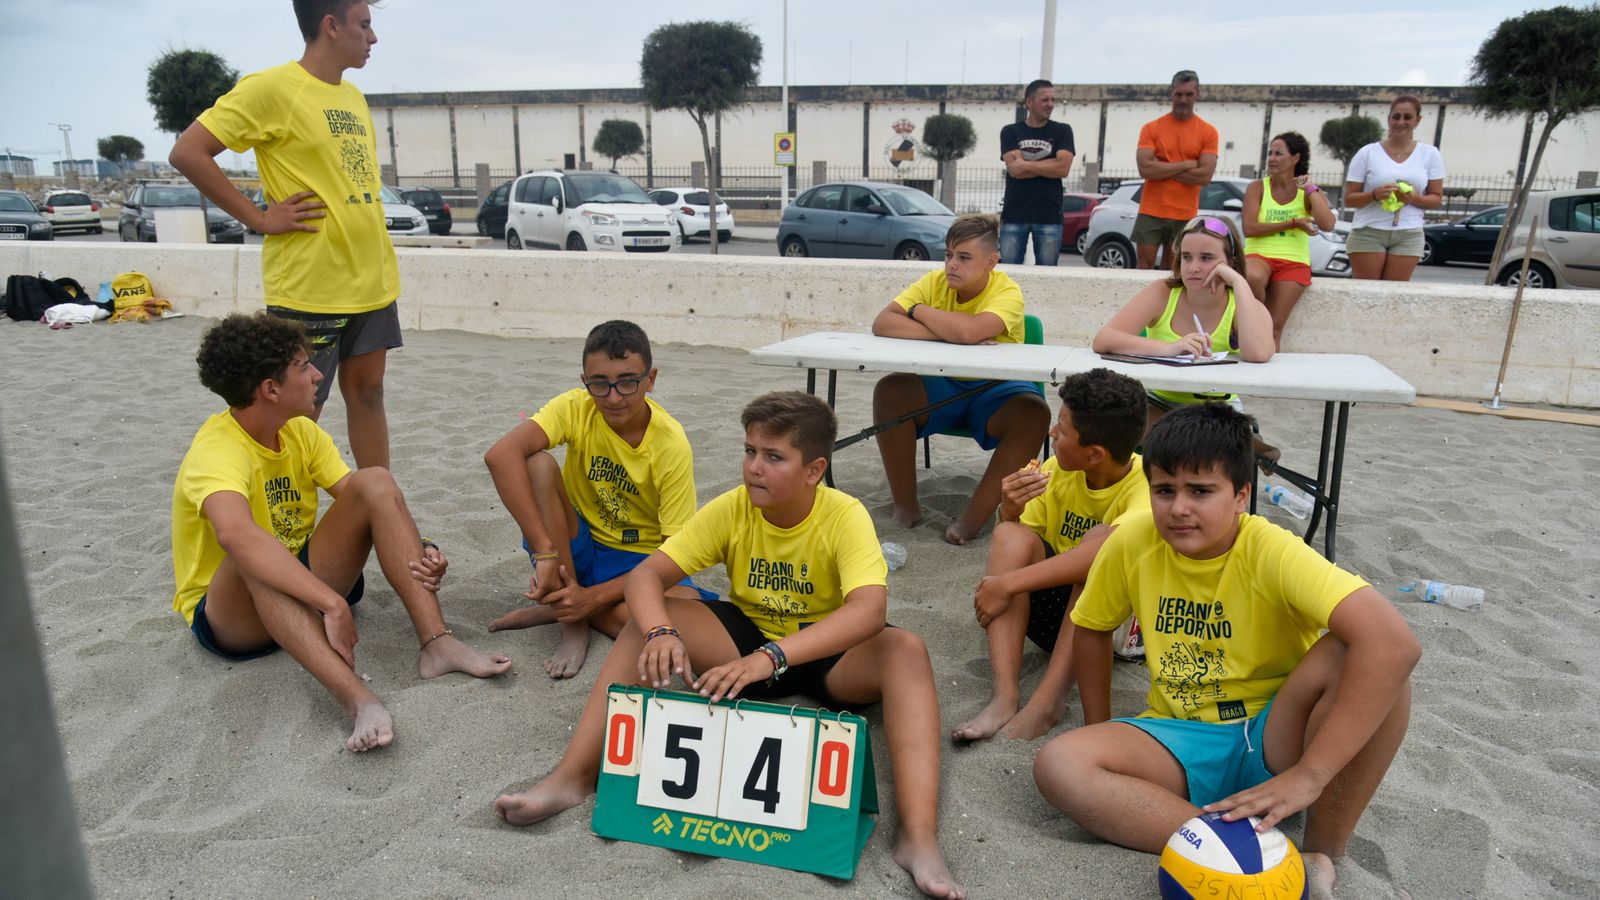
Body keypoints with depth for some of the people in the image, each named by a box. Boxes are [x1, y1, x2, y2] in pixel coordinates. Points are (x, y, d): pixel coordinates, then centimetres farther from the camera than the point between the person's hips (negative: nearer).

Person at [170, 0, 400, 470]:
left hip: (371, 281, 8)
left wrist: (372, 219, 12)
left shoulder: (353, 96, 14)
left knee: (367, 391, 12)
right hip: (308, 286, -7)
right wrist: (260, 217, -14)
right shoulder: (272, 87, -10)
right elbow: (187, 153, -14)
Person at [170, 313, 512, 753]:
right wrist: (332, 603, -52)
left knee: (375, 481, -16)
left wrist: (421, 552, -27)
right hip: (228, 614, -6)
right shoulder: (216, 452, -25)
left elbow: (360, 499, -7)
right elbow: (236, 536, -46)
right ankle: (356, 698, -54)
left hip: (302, 584, 6)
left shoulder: (301, 431, -1)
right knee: (254, 558, -40)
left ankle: (436, 642, -29)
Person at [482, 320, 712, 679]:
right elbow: (500, 455, -34)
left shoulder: (672, 446, -19)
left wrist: (594, 597, -28)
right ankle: (572, 616, -18)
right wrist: (544, 554, -39)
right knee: (538, 465, -27)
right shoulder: (576, 407, -17)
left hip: (638, 561, -1)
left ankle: (557, 607, -10)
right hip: (574, 545, 1)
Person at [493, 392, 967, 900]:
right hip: (747, 637, 3)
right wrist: (660, 633, -41)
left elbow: (870, 610, -40)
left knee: (906, 652, -33)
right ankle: (573, 777, -19)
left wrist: (770, 657, -52)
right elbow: (646, 575, -18)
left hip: (826, 655, -3)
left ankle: (919, 838, -40)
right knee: (648, 618, -20)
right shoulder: (732, 509, -14)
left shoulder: (845, 516, -23)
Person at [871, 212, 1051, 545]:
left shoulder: (1008, 292, -16)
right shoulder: (936, 281, -4)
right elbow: (882, 323, -17)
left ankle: (974, 518, -25)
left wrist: (918, 310, -20)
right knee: (889, 390, -25)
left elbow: (969, 332, -37)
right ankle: (906, 506, -13)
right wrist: (945, 333, -28)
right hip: (941, 387, 3)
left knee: (1034, 412, -33)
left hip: (994, 393, -2)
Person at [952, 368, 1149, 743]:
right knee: (1010, 534, -22)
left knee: (1100, 538, -31)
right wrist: (1010, 510, -22)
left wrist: (1009, 583, -37)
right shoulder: (1056, 473, -3)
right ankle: (1004, 696, -33)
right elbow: (1015, 547, 2)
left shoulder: (1147, 483, -19)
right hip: (1056, 606, 4)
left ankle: (1046, 701, -35)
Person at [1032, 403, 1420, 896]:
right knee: (1058, 764, -25)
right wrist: (1100, 734, 5)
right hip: (1180, 741, 3)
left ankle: (1323, 855, -15)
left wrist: (1306, 777, -38)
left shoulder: (1272, 553, -21)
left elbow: (1395, 642, -35)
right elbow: (1091, 628, 8)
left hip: (1273, 738, -2)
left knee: (1367, 658, -30)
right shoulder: (1132, 542, -11)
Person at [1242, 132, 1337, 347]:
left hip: (1294, 262, 1)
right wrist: (1293, 223, -7)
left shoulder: (1310, 193, 9)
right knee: (1252, 277, -38)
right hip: (1259, 256, 0)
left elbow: (1327, 225, -9)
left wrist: (1310, 189, -5)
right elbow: (1249, 229, -7)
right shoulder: (1257, 188, 6)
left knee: (1274, 329, -14)